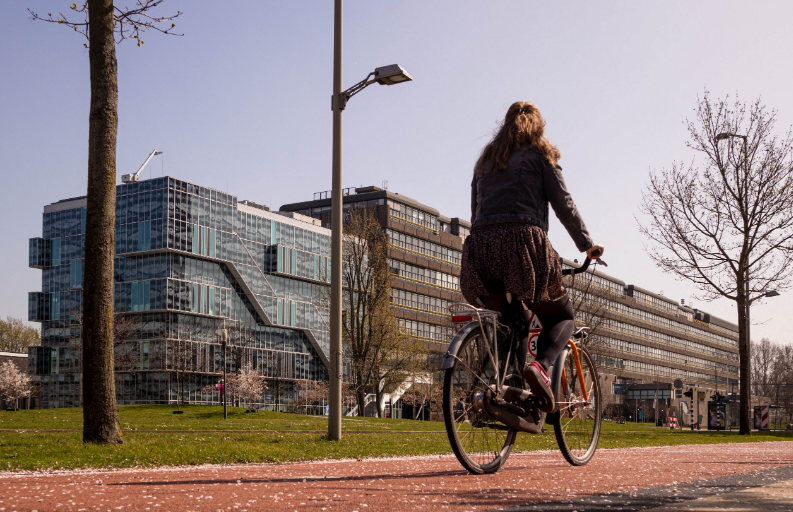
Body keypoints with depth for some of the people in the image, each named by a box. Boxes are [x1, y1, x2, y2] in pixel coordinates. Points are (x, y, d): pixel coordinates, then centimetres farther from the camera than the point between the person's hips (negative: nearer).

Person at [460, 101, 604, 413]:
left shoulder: (485, 159, 26)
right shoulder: (541, 154, 13)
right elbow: (563, 204, 8)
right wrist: (587, 245, 16)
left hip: (481, 247, 4)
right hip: (523, 242, -4)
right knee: (562, 316, 11)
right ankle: (540, 366, -18)